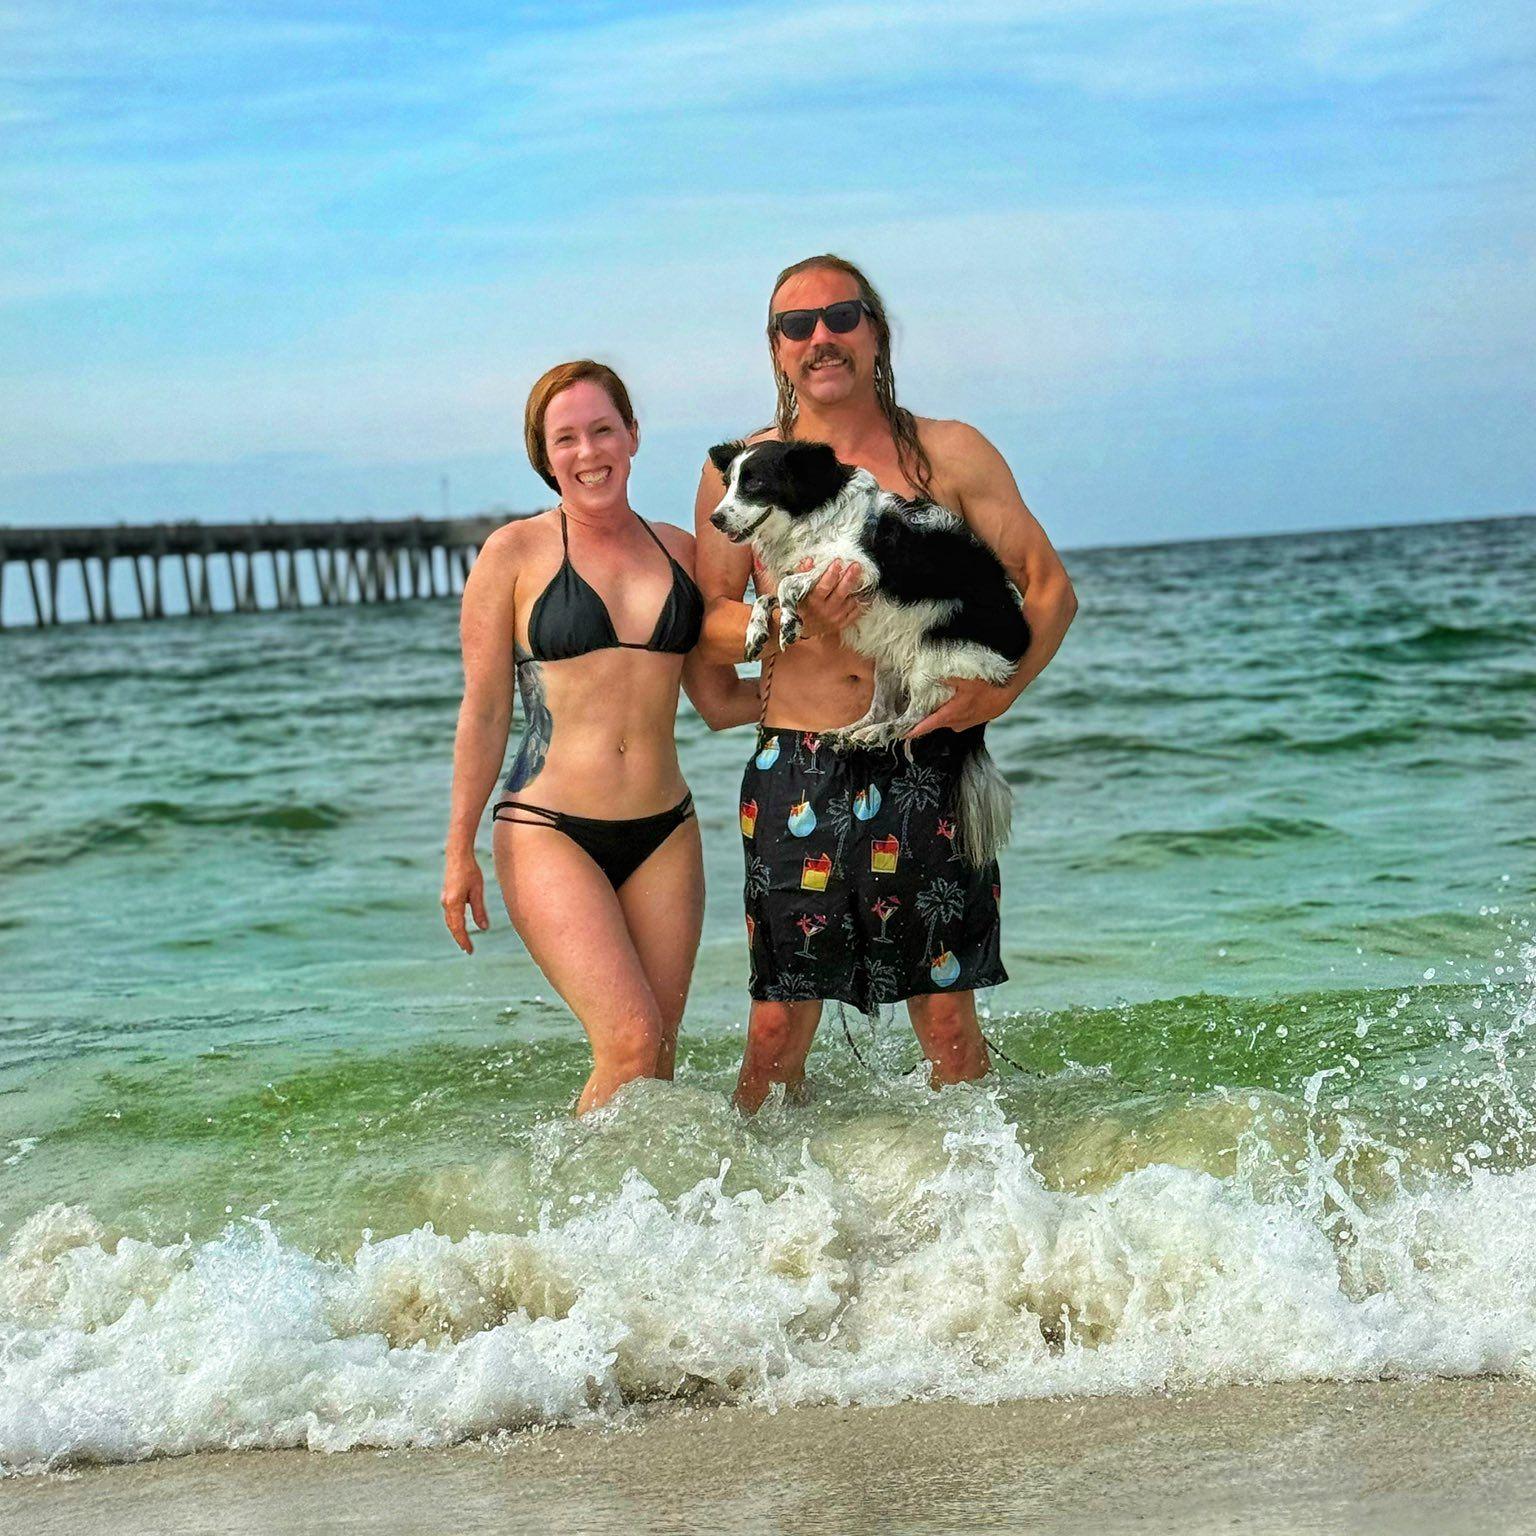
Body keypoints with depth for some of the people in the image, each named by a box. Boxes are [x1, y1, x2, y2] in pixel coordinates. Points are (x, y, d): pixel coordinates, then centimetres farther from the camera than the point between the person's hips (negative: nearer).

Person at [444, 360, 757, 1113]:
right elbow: (484, 712, 1)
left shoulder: (680, 551, 10)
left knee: (658, 1059, 3)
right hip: (549, 832, -4)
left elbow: (722, 702, 15)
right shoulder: (515, 554, 0)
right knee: (631, 1043, -16)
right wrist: (460, 850, -1)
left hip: (664, 833, 4)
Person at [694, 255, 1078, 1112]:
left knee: (948, 1017, 2)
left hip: (926, 766, 0)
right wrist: (791, 619, -13)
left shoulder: (949, 455, 7)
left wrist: (1003, 686, -9)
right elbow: (706, 623, 7)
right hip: (797, 772, 0)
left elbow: (1050, 588, 7)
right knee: (779, 1023, 0)